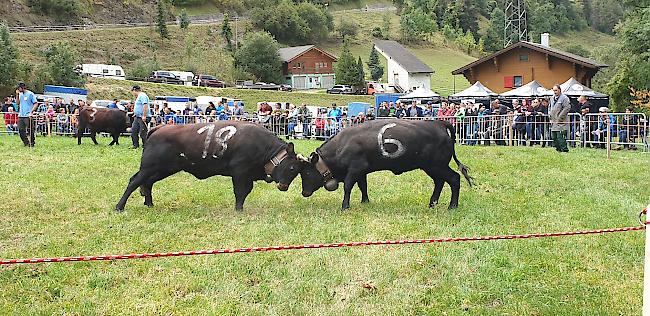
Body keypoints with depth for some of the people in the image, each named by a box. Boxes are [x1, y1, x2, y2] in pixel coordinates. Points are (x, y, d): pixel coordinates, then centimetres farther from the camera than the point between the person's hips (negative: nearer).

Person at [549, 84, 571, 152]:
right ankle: (558, 149, 18)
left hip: (561, 123, -8)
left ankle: (564, 150, -6)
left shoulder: (564, 98, -8)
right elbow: (550, 108, 31)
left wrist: (560, 118, -17)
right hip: (553, 122, 8)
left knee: (560, 137, -12)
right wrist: (550, 115, 14)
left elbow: (567, 108, -16)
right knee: (554, 137, 9)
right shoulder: (552, 98, 18)